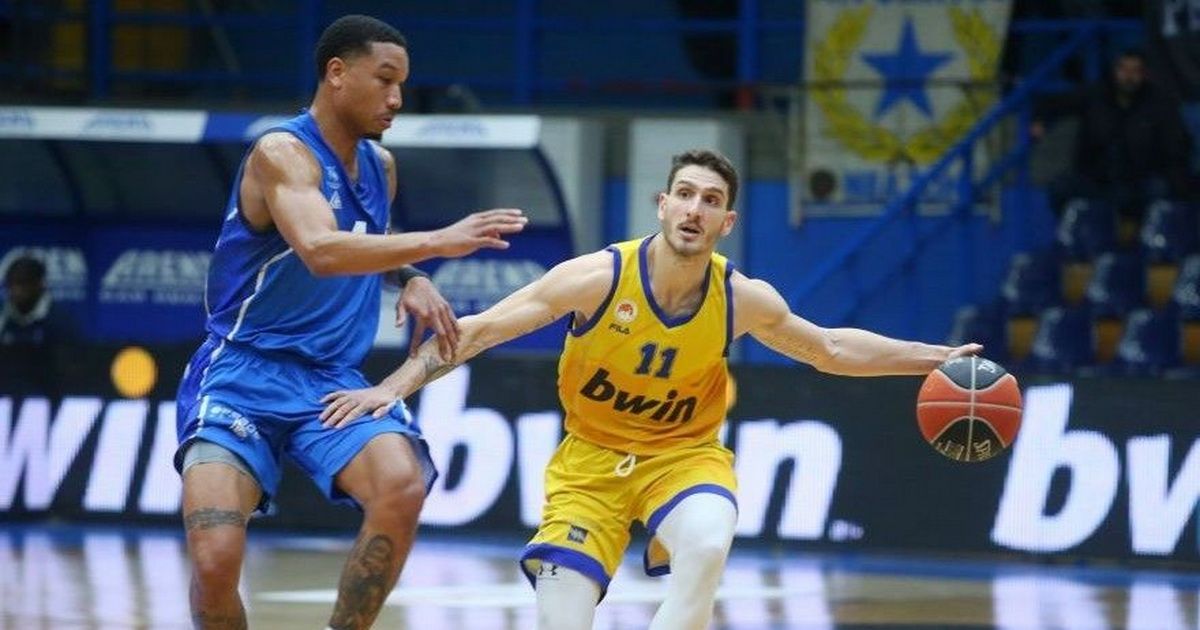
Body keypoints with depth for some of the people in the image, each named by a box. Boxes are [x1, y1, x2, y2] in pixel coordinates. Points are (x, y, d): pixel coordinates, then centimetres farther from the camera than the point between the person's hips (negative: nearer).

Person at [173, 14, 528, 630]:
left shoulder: (380, 167, 11)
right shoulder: (281, 152, -13)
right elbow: (320, 251, -30)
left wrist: (413, 283, 7)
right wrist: (438, 242, -35)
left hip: (331, 381, 6)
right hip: (244, 373, -5)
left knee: (404, 485, -26)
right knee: (214, 562, -22)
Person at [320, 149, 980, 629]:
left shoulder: (742, 299, -11)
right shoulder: (598, 277, -19)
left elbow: (832, 349, 8)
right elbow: (477, 331, -16)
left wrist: (934, 358, 4)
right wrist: (394, 386, -25)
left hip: (684, 453, 1)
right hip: (591, 454, -1)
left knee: (707, 547, -34)